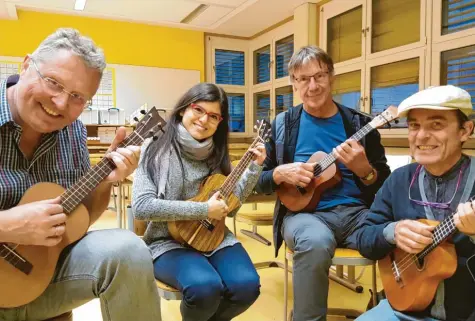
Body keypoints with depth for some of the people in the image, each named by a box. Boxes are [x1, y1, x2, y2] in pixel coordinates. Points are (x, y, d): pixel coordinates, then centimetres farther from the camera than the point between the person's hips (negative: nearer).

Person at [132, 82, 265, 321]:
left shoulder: (216, 154, 7)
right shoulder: (155, 150, -6)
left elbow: (230, 206, 7)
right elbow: (141, 207, -18)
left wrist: (254, 167, -3)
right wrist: (204, 210, -19)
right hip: (168, 241, -4)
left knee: (247, 285, -21)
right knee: (205, 287, -31)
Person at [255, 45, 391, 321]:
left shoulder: (360, 124, 9)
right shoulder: (281, 126, 7)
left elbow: (386, 185, 10)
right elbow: (260, 183, 9)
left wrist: (364, 170, -12)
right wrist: (280, 173, -13)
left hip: (356, 211, 2)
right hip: (304, 211, -1)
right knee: (316, 242, -37)